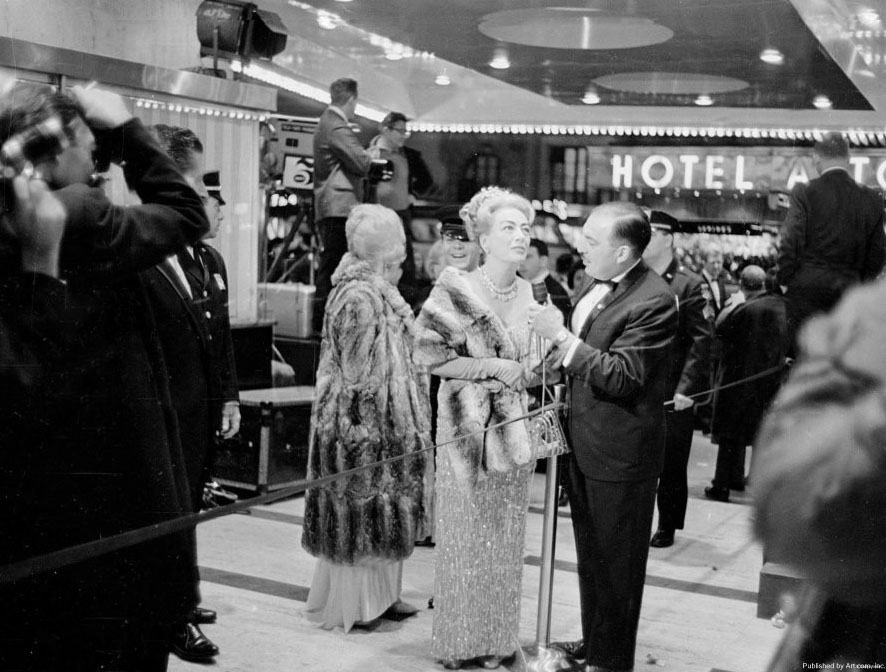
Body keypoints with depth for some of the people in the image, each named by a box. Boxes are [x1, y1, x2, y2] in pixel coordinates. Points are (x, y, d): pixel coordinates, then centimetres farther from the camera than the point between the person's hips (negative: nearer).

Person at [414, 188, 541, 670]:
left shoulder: (528, 294, 6)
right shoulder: (455, 288, -10)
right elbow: (429, 354, -13)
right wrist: (494, 367, -15)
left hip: (513, 428, 5)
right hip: (466, 429, -5)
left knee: (505, 540, 11)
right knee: (463, 538, 4)